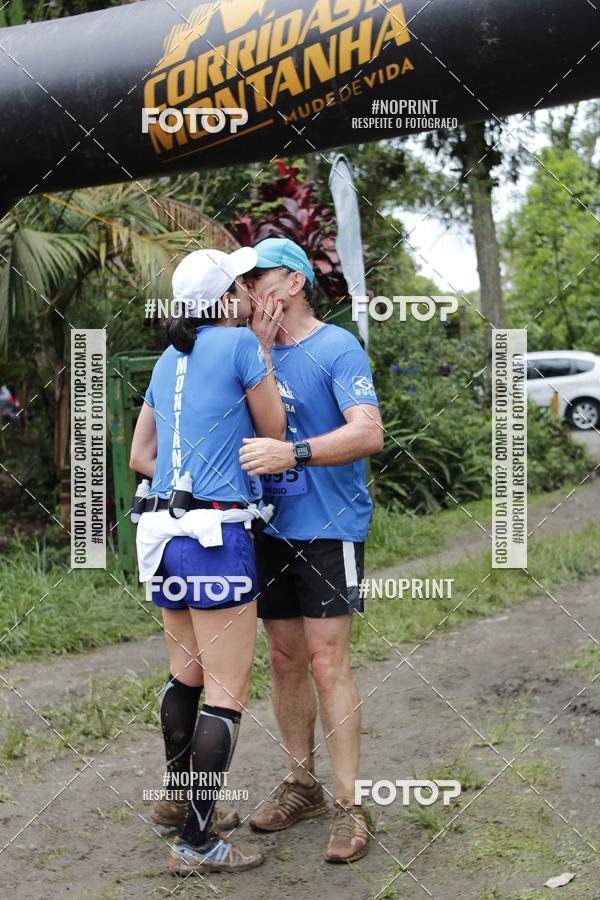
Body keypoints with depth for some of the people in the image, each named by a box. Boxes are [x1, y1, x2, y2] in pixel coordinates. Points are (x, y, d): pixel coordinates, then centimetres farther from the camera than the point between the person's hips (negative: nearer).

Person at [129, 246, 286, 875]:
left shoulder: (169, 360, 14)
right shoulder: (240, 343, -7)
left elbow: (140, 456, 16)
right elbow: (273, 433, 3)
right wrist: (263, 351, 7)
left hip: (164, 532, 8)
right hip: (215, 537, -8)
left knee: (187, 671, 23)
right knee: (227, 693, -1)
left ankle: (178, 798, 37)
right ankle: (196, 842, 3)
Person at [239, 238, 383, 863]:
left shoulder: (338, 349, -9)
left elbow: (368, 433, -22)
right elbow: (239, 429, 22)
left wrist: (293, 453, -34)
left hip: (328, 527, -6)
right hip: (271, 529, 7)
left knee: (327, 664, -7)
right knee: (284, 661, 11)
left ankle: (349, 806, 1)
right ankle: (301, 785, 24)